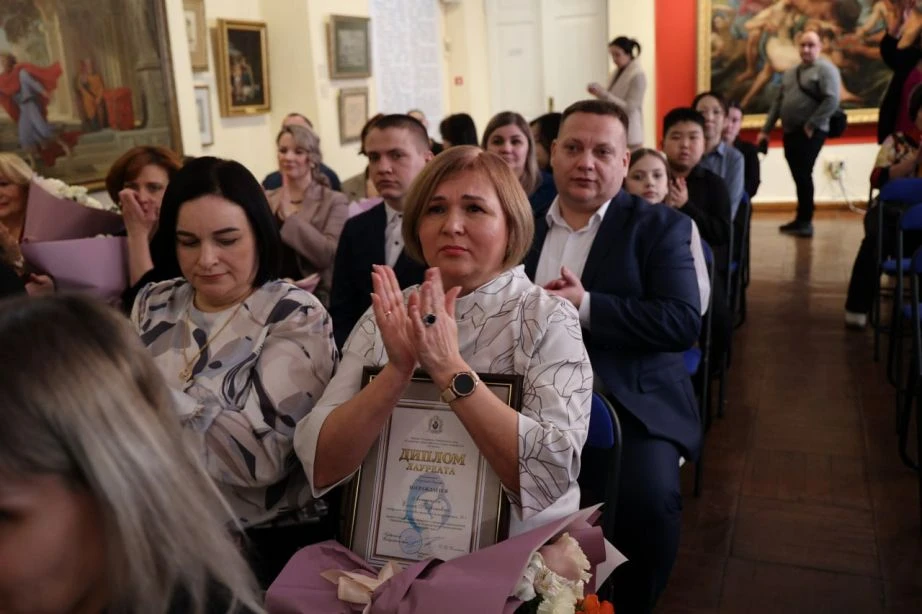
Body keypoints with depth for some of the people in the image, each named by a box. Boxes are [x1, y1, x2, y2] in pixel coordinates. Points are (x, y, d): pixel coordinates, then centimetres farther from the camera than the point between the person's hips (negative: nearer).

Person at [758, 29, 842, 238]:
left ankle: (805, 222, -5)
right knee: (799, 176, 10)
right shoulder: (790, 73, 19)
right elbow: (778, 102, 18)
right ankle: (801, 220, 18)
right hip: (790, 132, 7)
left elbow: (832, 100, -16)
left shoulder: (825, 69, -4)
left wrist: (811, 125, -17)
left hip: (810, 133, -7)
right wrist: (765, 130, 12)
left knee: (803, 175, -10)